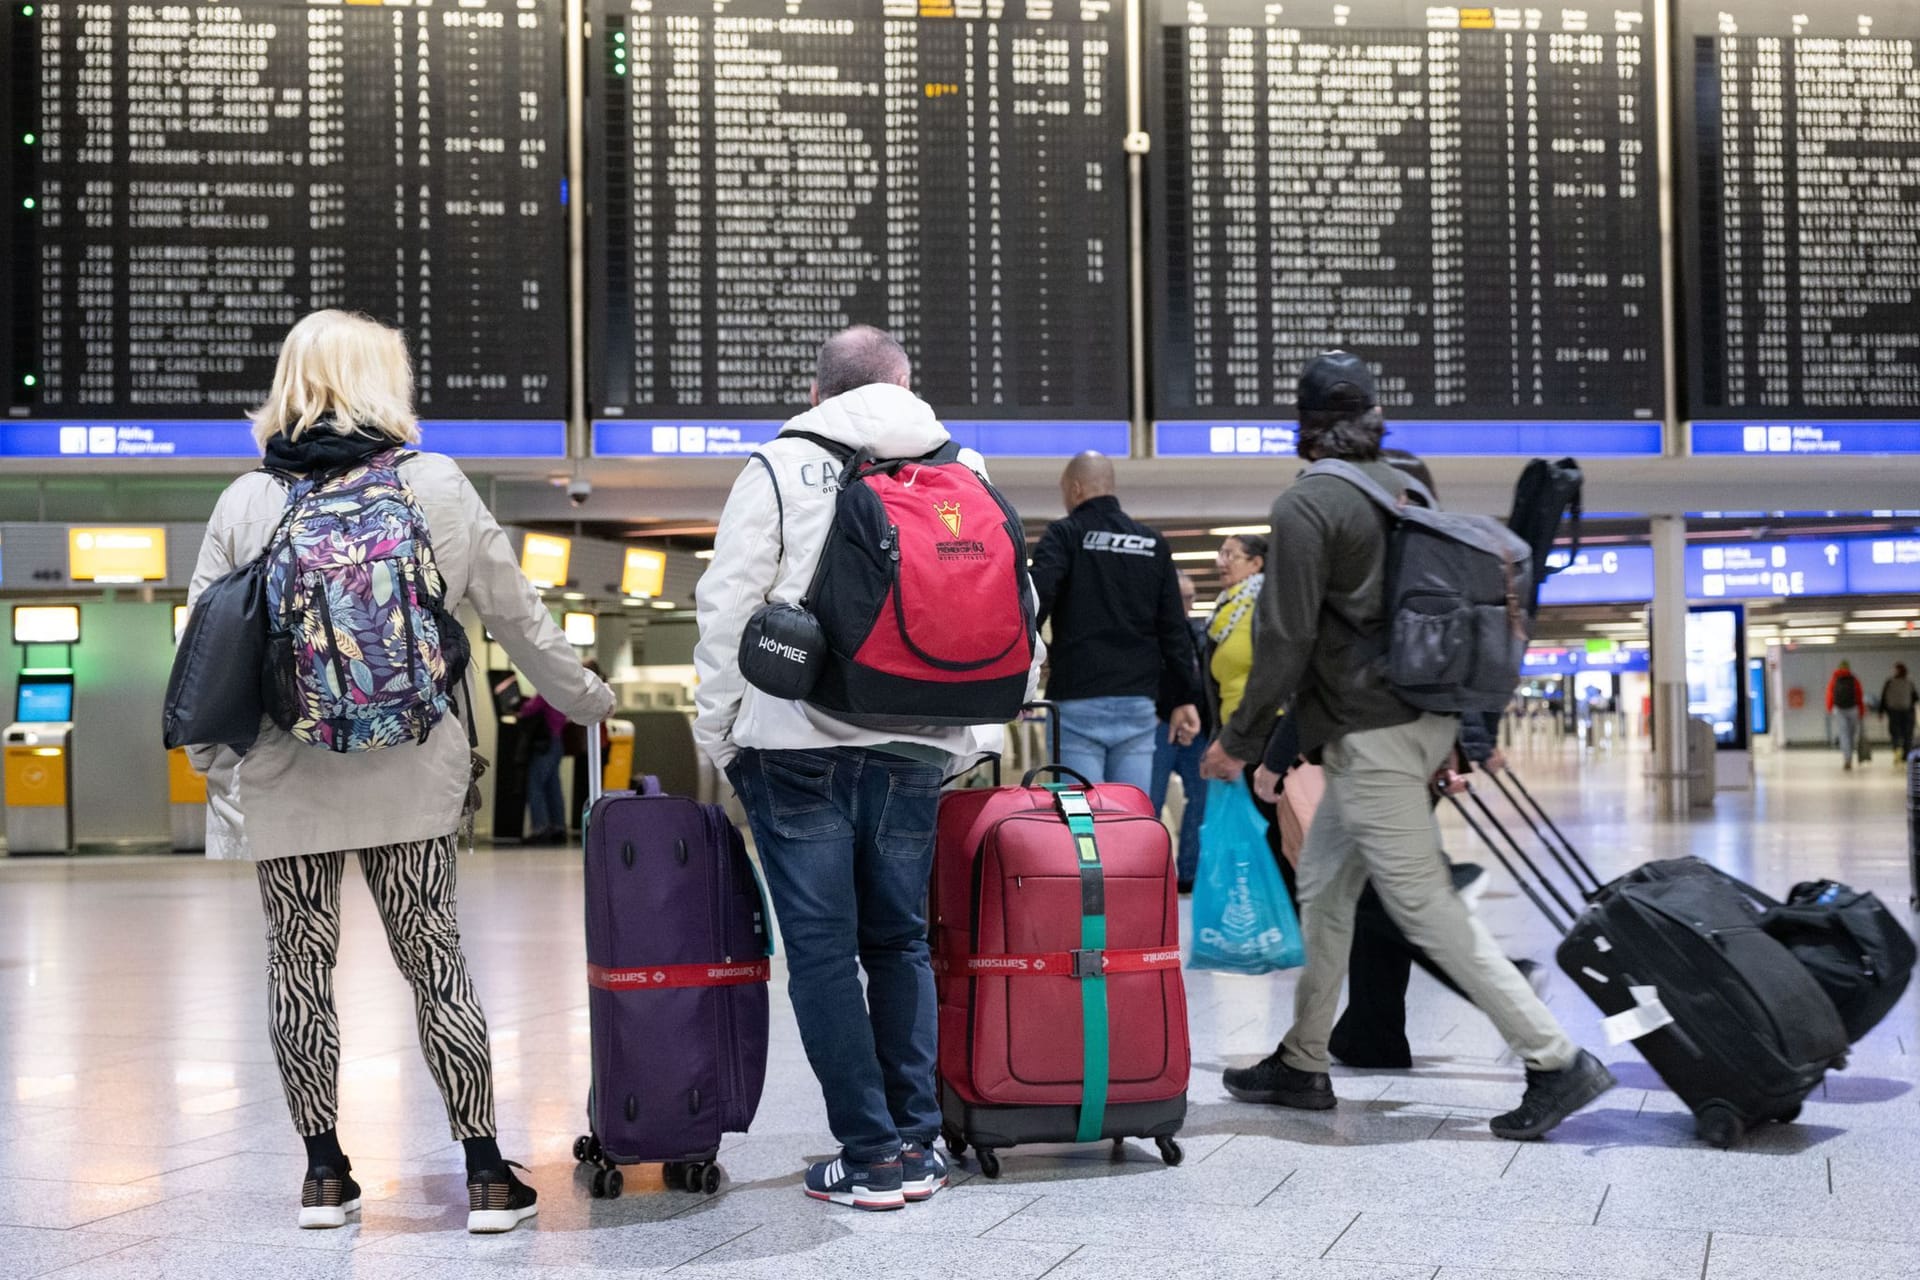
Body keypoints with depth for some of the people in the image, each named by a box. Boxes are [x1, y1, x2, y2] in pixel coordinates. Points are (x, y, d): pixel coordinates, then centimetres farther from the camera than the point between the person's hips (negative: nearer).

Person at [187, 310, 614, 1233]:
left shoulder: (246, 503, 0)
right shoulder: (436, 486, -1)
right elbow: (517, 616, 4)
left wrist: (215, 769, 11)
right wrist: (588, 700, 18)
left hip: (284, 783, 0)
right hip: (410, 777, 0)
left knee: (300, 964, 11)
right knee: (434, 961, 6)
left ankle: (324, 1173, 17)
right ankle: (486, 1174, 8)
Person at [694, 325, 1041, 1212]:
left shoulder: (780, 466, 0)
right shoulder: (967, 470, 10)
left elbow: (726, 607, -4)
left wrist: (715, 730, 5)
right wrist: (982, 730, 16)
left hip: (798, 745, -3)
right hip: (918, 748, 3)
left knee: (822, 949, 2)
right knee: (899, 940, 14)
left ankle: (871, 1155, 1)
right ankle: (917, 1146, 13)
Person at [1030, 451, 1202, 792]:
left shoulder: (1064, 535, 0)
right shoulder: (1154, 544, 14)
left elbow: (1036, 602, -15)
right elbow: (1175, 629, 12)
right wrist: (1186, 698, 13)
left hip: (1077, 703, -4)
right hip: (1138, 703, 4)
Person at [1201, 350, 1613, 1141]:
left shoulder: (1305, 507, -12)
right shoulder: (1405, 489, 12)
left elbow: (1287, 637, -15)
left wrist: (1241, 740, -6)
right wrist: (1468, 728, 22)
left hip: (1368, 735, -9)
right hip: (1425, 719, 9)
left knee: (1424, 906, -7)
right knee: (1325, 886, 17)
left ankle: (1556, 1059, -7)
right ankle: (1301, 1064, 25)